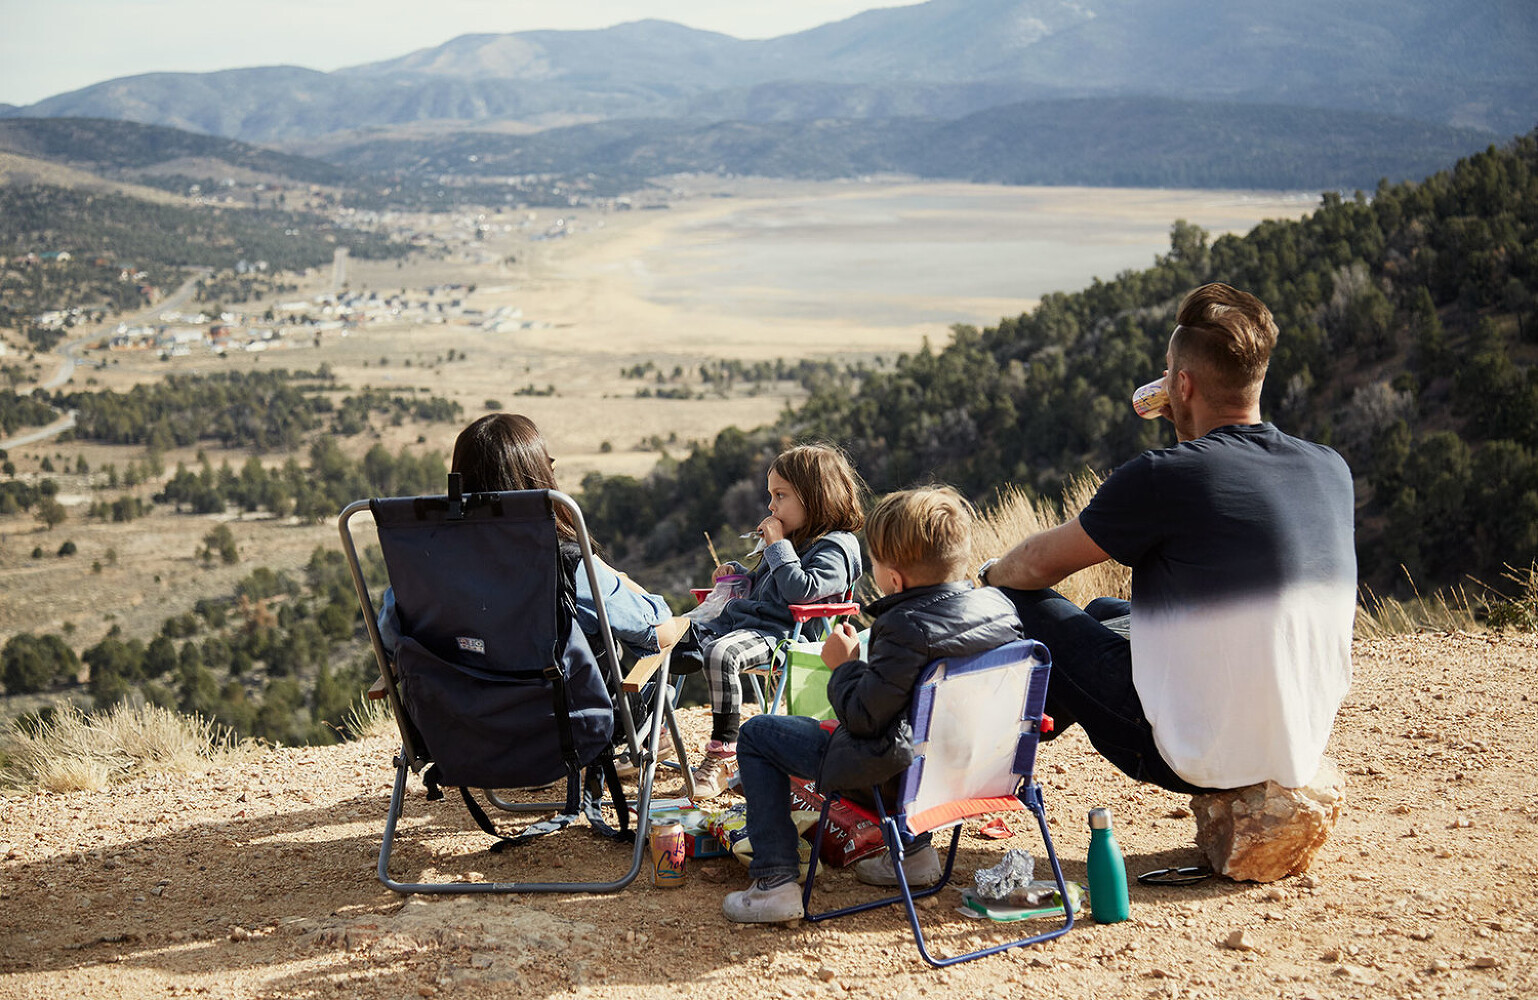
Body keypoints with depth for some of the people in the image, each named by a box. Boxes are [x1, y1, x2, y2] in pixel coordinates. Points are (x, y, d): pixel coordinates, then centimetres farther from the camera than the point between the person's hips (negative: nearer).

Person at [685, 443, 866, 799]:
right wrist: (737, 573, 21)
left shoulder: (835, 547, -6)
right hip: (738, 620, 10)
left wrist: (778, 546, -13)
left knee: (720, 653, -38)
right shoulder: (794, 539, 23)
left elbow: (801, 590, -22)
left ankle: (723, 754, -29)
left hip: (780, 634, -10)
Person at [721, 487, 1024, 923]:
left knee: (756, 735, 6)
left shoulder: (905, 629, -28)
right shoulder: (1000, 605, -6)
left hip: (888, 769, -8)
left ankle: (775, 882, 1)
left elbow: (863, 717, -24)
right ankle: (915, 851, 36)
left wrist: (844, 665, -7)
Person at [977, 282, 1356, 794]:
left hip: (1200, 760, -7)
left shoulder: (1163, 478, -19)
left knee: (1016, 601, 8)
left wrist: (989, 574, 18)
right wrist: (1191, 428, 21)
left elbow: (1040, 564, -3)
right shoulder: (1331, 471, -1)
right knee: (1107, 613, 29)